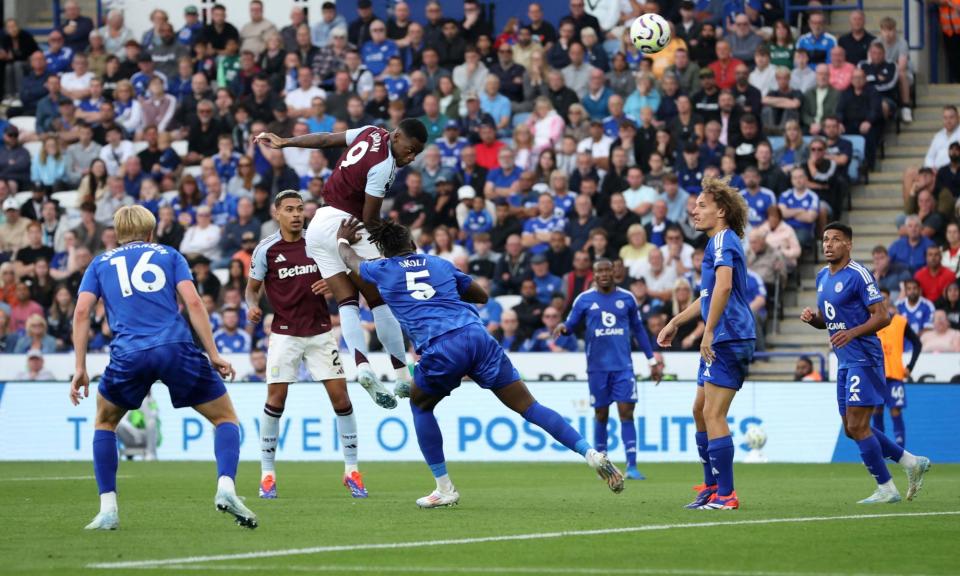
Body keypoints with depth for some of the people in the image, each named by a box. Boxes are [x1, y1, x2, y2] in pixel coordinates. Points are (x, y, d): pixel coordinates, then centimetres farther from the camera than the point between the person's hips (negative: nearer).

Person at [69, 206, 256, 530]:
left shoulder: (101, 264, 22)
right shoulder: (169, 256, 20)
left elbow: (82, 312, 8)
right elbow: (192, 302, 6)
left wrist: (80, 368, 9)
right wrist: (214, 355, 5)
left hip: (128, 356, 1)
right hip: (176, 346, -1)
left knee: (105, 422, 26)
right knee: (225, 418, 14)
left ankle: (108, 509, 15)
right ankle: (225, 485, -12)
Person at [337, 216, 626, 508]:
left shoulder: (383, 270, 17)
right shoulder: (440, 264, 24)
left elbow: (350, 259, 41)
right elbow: (482, 296, 35)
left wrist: (342, 240, 62)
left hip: (440, 350, -3)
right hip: (478, 336, 3)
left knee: (420, 405, 24)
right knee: (529, 406, 3)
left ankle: (444, 489, 17)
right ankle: (592, 453, -10)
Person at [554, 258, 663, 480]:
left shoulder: (627, 298, 6)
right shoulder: (584, 300, 3)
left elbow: (638, 329, 14)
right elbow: (571, 324, 6)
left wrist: (652, 360, 14)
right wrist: (562, 327, -20)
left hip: (623, 366, 0)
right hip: (597, 367, 0)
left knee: (626, 412, -8)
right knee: (601, 414, 6)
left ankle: (631, 466, -11)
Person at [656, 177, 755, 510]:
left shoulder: (723, 240, -11)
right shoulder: (720, 242, 22)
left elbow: (723, 286, -27)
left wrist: (708, 332, -29)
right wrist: (676, 322, 36)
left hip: (728, 337, -11)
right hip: (725, 340, 11)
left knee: (713, 414, -11)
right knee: (700, 410, 17)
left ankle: (725, 495, -11)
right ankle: (712, 486, 25)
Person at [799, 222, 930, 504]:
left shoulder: (858, 275, -13)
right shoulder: (822, 277, 13)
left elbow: (882, 316, -16)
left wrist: (852, 332, -28)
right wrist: (812, 317, 1)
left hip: (864, 359, -9)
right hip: (845, 363, 9)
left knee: (857, 427, -11)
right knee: (853, 429, 11)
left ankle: (887, 489, -1)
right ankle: (912, 463, 23)